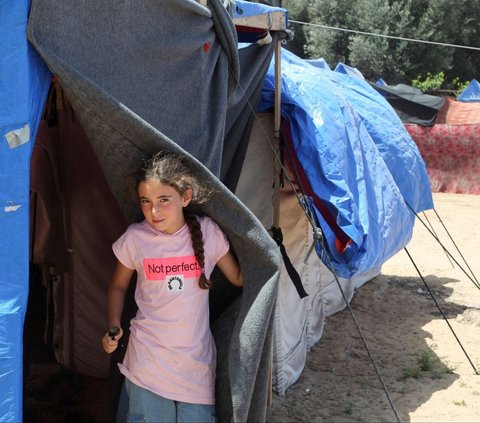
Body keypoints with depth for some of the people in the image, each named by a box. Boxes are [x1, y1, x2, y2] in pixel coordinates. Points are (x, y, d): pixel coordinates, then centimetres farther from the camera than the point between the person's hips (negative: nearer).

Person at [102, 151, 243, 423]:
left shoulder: (208, 232, -6)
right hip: (149, 359, -1)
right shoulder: (135, 238, -7)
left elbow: (239, 278, 7)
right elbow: (118, 286, 10)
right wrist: (114, 326, -4)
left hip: (197, 361, 1)